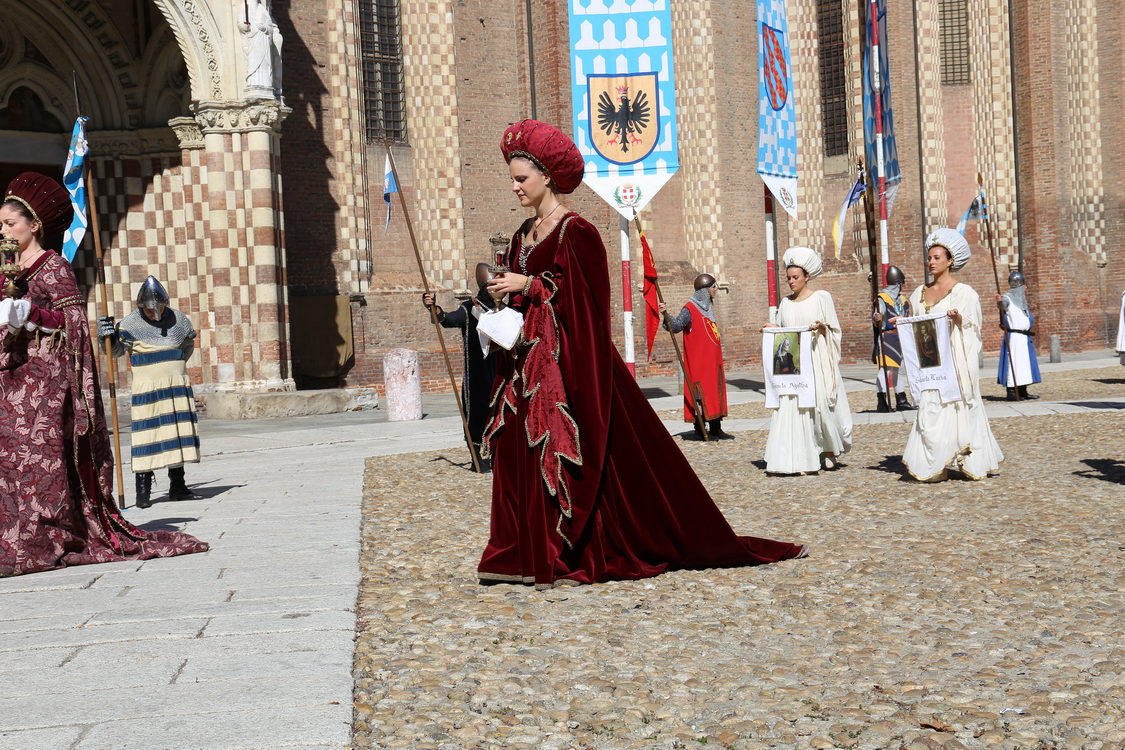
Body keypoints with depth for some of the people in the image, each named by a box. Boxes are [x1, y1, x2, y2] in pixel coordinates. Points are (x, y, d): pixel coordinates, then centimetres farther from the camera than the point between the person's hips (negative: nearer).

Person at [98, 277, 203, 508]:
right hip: (147, 389, -4)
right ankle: (143, 491, -4)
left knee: (179, 435, 6)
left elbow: (188, 347, 22)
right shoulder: (131, 323, -5)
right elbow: (115, 350, -1)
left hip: (177, 387, 4)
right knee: (147, 436, -7)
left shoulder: (179, 320, 6)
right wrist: (107, 336, -19)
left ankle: (178, 487, 15)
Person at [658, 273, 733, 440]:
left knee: (716, 392, 9)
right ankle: (700, 430, -3)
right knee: (701, 394, -8)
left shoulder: (707, 307, 16)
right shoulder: (690, 309, -12)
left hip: (713, 360, 9)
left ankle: (716, 429, 14)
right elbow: (676, 326, -23)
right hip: (699, 361, -9)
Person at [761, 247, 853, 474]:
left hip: (817, 361, -3)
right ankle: (801, 459, -6)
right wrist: (773, 328, 1)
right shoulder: (786, 303, 14)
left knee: (821, 403, -2)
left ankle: (831, 451, 19)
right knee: (792, 406, -6)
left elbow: (834, 331, 3)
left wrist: (821, 327, -17)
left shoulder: (821, 297, 2)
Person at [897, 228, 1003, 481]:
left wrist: (958, 318, -23)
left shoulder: (963, 292, -2)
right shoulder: (921, 293, 14)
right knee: (930, 408, 0)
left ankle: (970, 463, 2)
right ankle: (935, 466, 1)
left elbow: (973, 327, -4)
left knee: (957, 407, -6)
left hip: (954, 358, -5)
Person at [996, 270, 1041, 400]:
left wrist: (1031, 321, 14)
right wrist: (999, 302, -53)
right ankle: (1011, 393, -10)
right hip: (1013, 337, -9)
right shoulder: (1008, 299, -9)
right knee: (1013, 363, -12)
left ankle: (1023, 392, 17)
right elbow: (1003, 304, -33)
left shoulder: (1022, 300, 19)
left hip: (1024, 338, 9)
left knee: (1024, 364, 11)